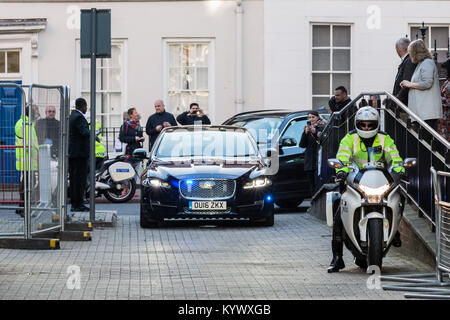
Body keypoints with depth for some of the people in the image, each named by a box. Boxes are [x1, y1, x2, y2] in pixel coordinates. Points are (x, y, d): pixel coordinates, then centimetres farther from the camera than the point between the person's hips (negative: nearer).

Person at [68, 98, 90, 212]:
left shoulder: (71, 117, 16)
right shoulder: (79, 117, -14)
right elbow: (85, 132, -25)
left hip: (71, 153, 10)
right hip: (80, 153, -10)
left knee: (74, 178, 11)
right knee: (80, 178, -7)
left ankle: (74, 204, 15)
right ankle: (78, 204, -8)